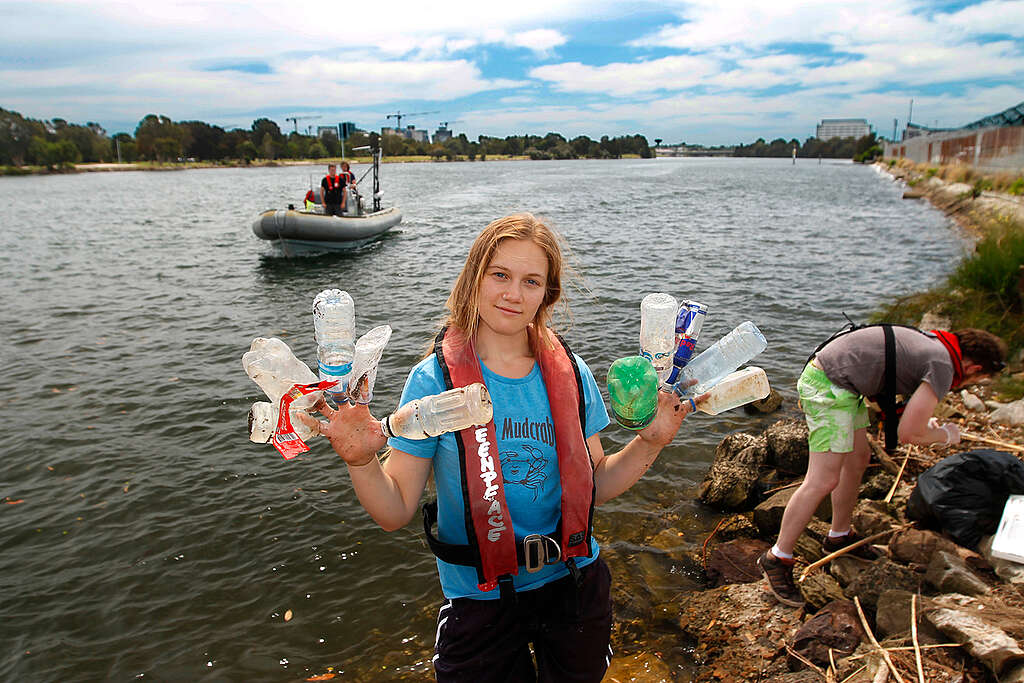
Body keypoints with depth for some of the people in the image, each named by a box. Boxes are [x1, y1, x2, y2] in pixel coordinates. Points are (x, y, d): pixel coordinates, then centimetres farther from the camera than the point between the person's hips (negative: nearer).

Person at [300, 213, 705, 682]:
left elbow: (593, 485, 3)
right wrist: (361, 462, -31)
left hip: (575, 584, 3)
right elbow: (395, 511, -13)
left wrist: (650, 441, -10)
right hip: (479, 596, -3)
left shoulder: (570, 374, -6)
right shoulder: (435, 380, -14)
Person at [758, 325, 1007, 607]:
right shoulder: (943, 365, -11)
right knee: (823, 481, -9)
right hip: (828, 386, -11)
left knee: (858, 459, 20)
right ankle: (777, 559, 0)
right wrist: (945, 436, 10)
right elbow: (908, 433, -10)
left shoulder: (932, 341, 16)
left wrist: (924, 418, 30)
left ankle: (839, 535, 36)